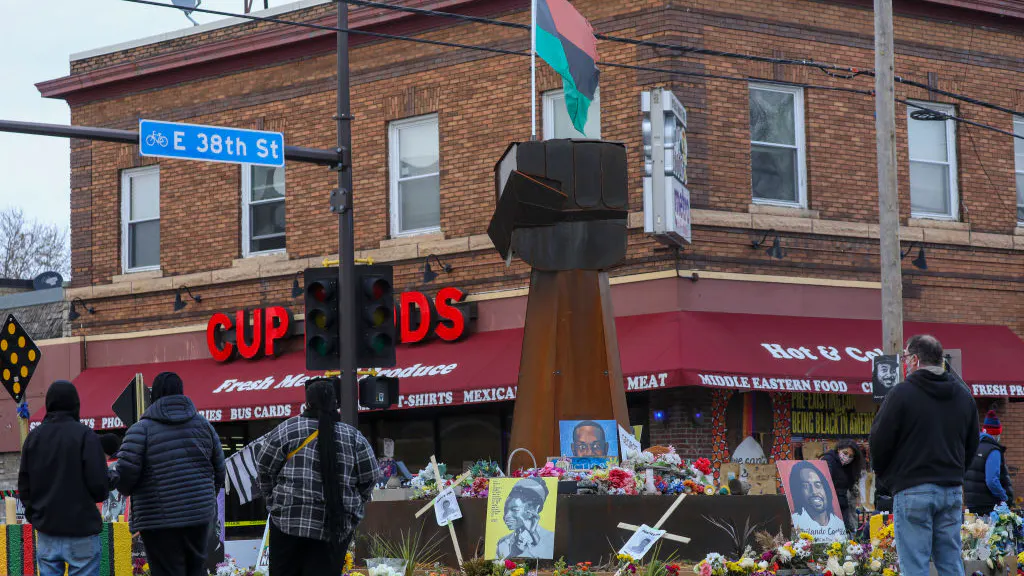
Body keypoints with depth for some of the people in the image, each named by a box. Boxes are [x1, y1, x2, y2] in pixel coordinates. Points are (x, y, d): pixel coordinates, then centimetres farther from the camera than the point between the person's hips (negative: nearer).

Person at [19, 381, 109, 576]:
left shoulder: (33, 437, 7)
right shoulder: (85, 435, -10)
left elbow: (24, 484, 9)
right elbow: (98, 482, -14)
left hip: (46, 530, 5)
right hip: (81, 530, -5)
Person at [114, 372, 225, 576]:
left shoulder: (142, 429, -8)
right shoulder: (203, 424, 8)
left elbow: (125, 473, -15)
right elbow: (219, 470, 11)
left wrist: (126, 489, 8)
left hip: (159, 522, -5)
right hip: (199, 514, 5)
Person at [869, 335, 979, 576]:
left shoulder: (902, 394, -9)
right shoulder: (964, 395, 12)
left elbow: (879, 441, -7)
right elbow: (972, 444, 18)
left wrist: (885, 475, 10)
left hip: (913, 490, -6)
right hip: (952, 490, 6)